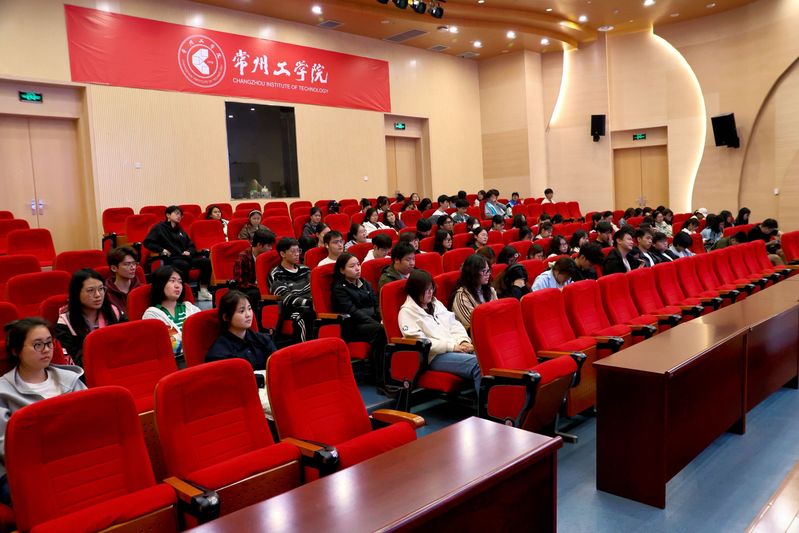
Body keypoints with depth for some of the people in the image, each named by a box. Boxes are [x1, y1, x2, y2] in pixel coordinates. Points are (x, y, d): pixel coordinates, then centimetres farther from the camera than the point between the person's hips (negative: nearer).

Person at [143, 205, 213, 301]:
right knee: (184, 264, -40)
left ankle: (203, 291, -18)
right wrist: (161, 250, -11)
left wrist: (189, 251, 5)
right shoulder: (159, 227, 10)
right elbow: (147, 242, 1)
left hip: (184, 256, 6)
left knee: (206, 261, -19)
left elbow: (191, 245, 28)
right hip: (170, 258, -6)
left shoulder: (180, 229, 27)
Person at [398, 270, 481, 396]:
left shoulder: (436, 304, 24)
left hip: (456, 348, 7)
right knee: (478, 364, -32)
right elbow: (419, 342, -10)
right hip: (435, 357, -7)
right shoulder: (407, 312, 1)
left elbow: (454, 324, 19)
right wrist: (451, 346, -15)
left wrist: (463, 341, -3)